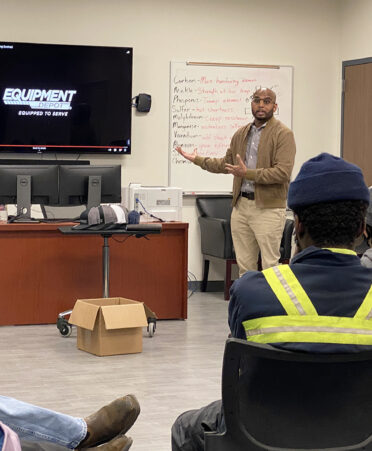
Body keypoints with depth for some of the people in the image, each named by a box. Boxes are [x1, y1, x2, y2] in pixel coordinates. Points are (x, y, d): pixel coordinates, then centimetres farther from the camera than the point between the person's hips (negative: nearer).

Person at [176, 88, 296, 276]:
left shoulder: (283, 134, -6)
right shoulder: (241, 134, 16)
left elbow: (283, 172, -17)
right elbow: (226, 163, 27)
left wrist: (247, 173, -19)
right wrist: (197, 159, 26)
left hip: (268, 208, -7)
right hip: (241, 205, 7)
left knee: (270, 265, -7)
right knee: (244, 265, 10)